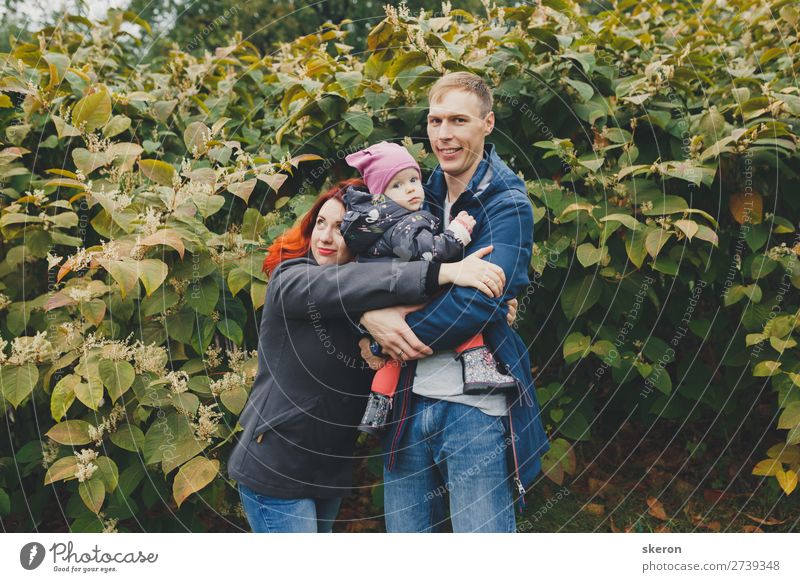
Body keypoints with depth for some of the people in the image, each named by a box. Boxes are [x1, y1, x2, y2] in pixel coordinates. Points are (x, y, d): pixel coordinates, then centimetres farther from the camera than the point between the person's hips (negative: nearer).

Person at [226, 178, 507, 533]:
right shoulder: (290, 280, -11)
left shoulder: (362, 308, 6)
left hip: (329, 473, 6)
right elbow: (342, 284, -32)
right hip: (276, 472, -6)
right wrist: (445, 272, -41)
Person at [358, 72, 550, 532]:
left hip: (477, 406, -5)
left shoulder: (507, 204, -6)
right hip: (407, 401, 6)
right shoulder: (419, 196, 11)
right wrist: (371, 316, -13)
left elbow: (480, 301, -18)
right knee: (405, 532, 13)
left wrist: (404, 334, -10)